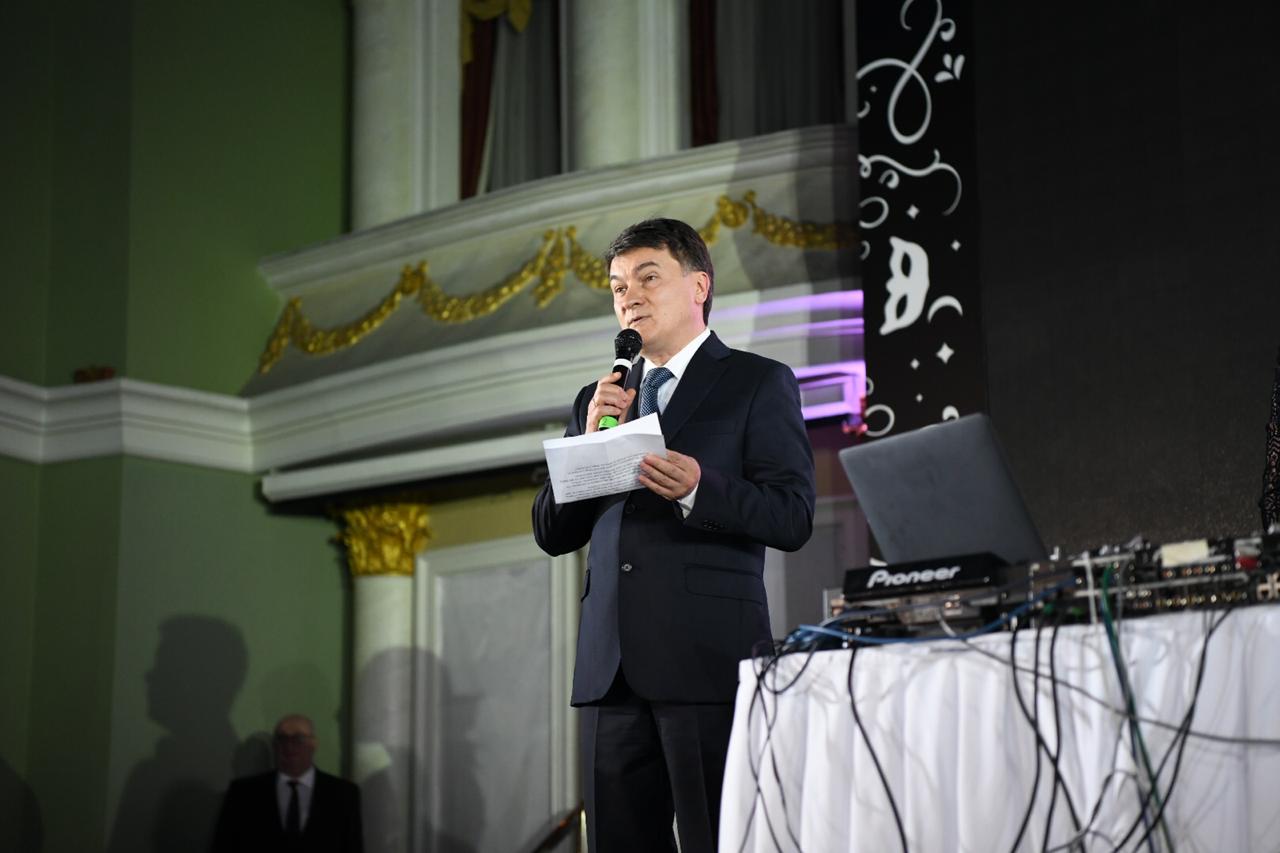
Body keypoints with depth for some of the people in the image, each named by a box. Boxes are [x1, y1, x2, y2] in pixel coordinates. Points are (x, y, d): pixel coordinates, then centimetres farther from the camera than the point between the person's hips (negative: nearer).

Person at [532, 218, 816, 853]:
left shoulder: (758, 383, 6)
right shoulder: (599, 400, 21)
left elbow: (792, 519, -4)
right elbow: (552, 533, 16)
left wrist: (698, 489, -21)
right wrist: (591, 441, 0)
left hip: (708, 657, -5)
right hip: (612, 665, 5)